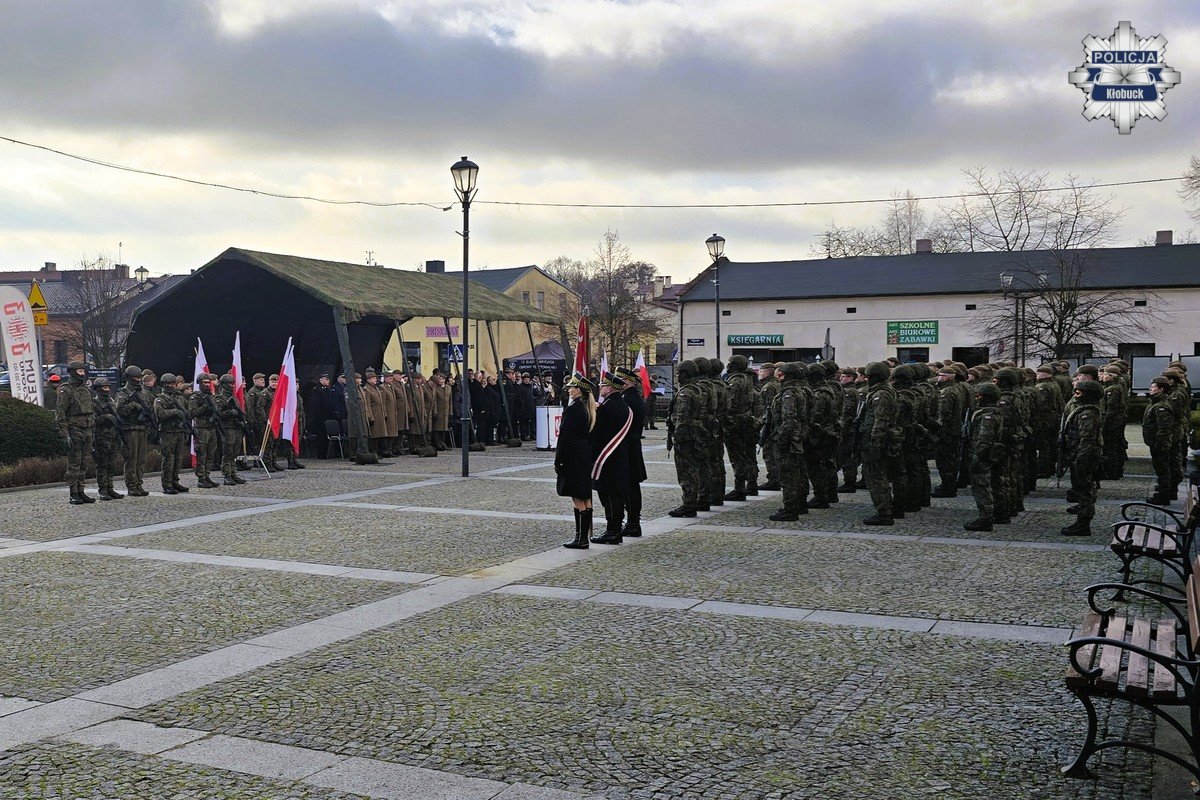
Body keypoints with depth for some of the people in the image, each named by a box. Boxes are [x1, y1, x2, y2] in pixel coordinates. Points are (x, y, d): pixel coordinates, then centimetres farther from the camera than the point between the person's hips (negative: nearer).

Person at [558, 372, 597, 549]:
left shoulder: (573, 409, -17)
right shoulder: (589, 409, 9)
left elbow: (565, 437, -17)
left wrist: (558, 462, -12)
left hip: (573, 459, -9)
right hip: (586, 459, 9)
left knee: (578, 501, -5)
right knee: (586, 499, 12)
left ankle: (580, 539, -2)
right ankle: (585, 536, 18)